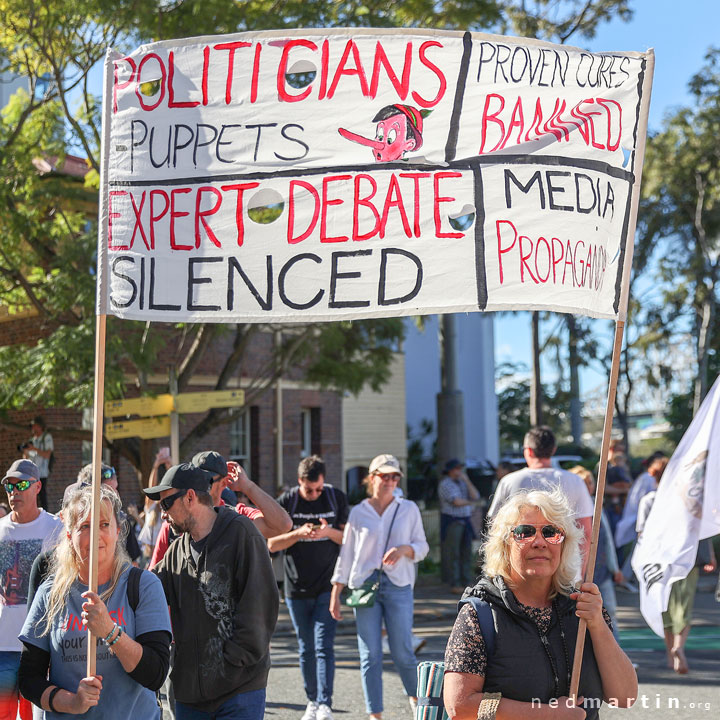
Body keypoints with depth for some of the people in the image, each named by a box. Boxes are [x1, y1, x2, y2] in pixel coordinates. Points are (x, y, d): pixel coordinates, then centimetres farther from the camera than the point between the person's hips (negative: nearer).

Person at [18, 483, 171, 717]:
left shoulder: (144, 586, -7)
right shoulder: (51, 593, -2)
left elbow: (156, 676, -14)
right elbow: (29, 677, -1)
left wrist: (109, 631, -26)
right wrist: (72, 702, -18)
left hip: (135, 715, -1)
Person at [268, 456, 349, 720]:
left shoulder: (337, 498, 0)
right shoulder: (286, 502, -3)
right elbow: (272, 544, -3)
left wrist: (329, 532, -18)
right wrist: (298, 533, -20)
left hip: (327, 587, -1)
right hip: (297, 589, 1)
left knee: (324, 647, -10)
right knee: (306, 649, 10)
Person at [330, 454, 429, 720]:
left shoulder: (409, 509, 8)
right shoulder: (357, 513, 8)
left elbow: (422, 546, 11)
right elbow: (346, 553, 10)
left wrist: (404, 550, -12)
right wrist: (335, 593, 8)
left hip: (398, 585, 0)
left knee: (402, 652, -1)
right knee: (370, 654, 0)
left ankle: (415, 695, 27)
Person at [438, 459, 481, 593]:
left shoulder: (462, 483, 14)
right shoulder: (445, 484, -6)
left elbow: (475, 496, 1)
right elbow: (456, 501, -16)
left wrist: (467, 480, -5)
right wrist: (470, 502, 1)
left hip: (465, 521, 7)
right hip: (451, 521, -7)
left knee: (466, 553, 6)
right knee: (452, 554, -6)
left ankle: (466, 582, 12)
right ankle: (454, 584, -4)